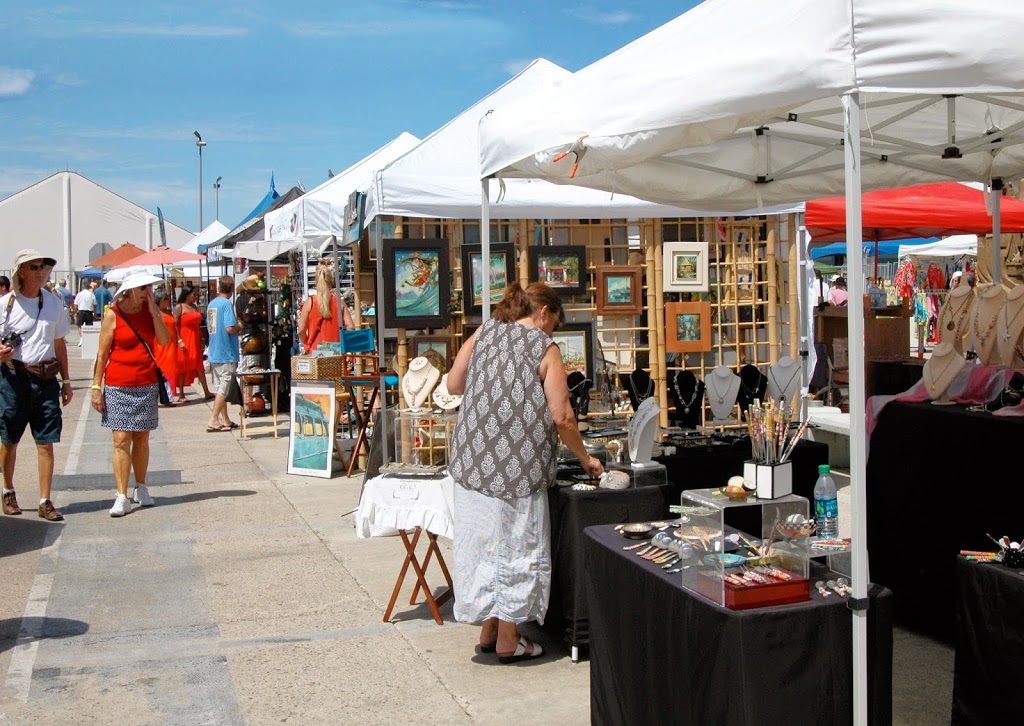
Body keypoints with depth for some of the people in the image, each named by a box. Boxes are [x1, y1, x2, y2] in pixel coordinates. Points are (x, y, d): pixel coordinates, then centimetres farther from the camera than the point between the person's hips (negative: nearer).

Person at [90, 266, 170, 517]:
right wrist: (96, 387, -6)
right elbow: (102, 354, -3)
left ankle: (141, 488, 24)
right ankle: (122, 497, -5)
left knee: (142, 438, 10)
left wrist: (154, 312, -11)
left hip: (147, 385, 3)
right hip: (118, 386, -3)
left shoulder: (150, 310, 6)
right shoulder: (113, 314, -5)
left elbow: (164, 341, -6)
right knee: (121, 440, -6)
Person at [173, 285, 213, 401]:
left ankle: (206, 392, 10)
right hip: (184, 342, -6)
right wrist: (179, 341, -19)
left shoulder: (195, 307, 15)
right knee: (183, 367, 0)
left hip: (195, 341, 6)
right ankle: (181, 395, 6)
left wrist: (201, 339, 14)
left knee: (199, 367, 8)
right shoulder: (179, 307, -6)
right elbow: (174, 326, -12)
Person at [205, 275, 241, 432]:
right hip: (227, 353, -8)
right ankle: (213, 420, -7)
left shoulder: (211, 304, 12)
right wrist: (239, 327, -2)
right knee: (224, 388, -4)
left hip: (214, 353, 8)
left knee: (220, 387, 12)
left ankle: (225, 420, 18)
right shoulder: (227, 304, -13)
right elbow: (230, 328, -23)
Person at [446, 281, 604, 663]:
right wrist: (585, 459, 5)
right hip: (516, 466, -5)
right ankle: (507, 640, 15)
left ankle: (488, 630, 26)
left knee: (484, 543, 14)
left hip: (473, 460, 5)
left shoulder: (483, 333, 8)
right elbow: (562, 418, -9)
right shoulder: (545, 348, -4)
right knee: (515, 548, 7)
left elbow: (453, 385, 9)